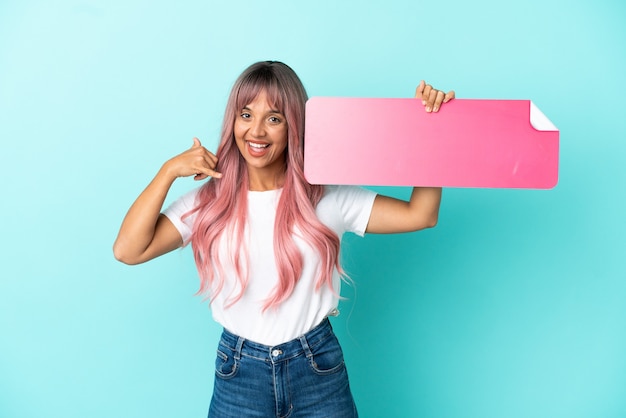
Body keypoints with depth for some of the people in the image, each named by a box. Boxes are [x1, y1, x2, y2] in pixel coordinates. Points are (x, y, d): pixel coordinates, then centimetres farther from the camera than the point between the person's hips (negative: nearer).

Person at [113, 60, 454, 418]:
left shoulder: (327, 198, -7)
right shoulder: (210, 201, -4)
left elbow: (420, 215, -8)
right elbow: (128, 250, -11)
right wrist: (169, 170, -14)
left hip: (319, 369, 0)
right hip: (239, 374, 1)